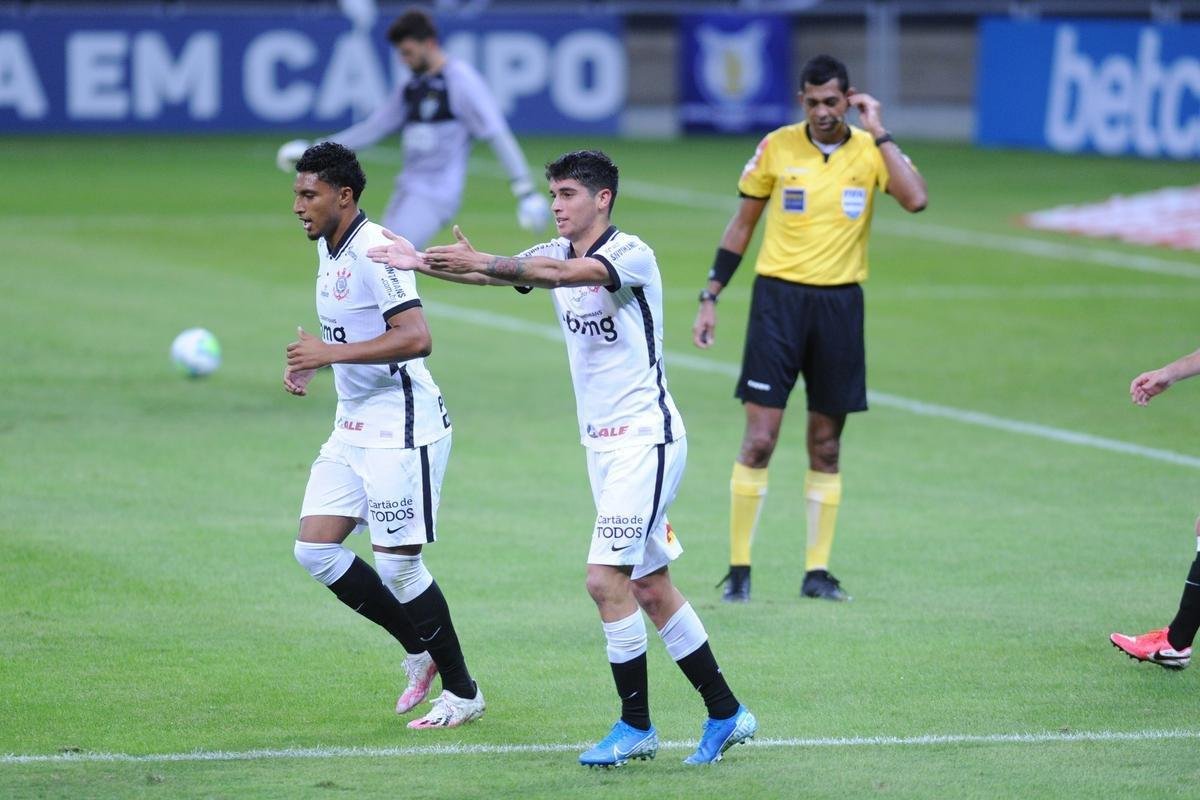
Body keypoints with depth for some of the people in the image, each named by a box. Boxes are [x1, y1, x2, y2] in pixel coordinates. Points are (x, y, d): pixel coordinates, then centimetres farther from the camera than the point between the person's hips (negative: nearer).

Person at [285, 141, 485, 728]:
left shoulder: (375, 251, -19)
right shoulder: (328, 249, 11)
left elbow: (415, 337, -28)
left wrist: (333, 353, -27)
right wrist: (309, 364, 8)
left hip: (401, 429, -9)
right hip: (352, 429, 9)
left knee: (397, 567, -5)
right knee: (315, 549, 2)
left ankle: (463, 693, 11)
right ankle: (421, 651, 17)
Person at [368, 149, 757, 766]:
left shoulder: (631, 254, -15)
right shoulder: (555, 253, 8)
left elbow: (563, 272, -35)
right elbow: (490, 274, -6)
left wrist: (480, 261, -44)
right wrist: (420, 263, -23)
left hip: (646, 440, -9)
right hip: (602, 444, 9)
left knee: (606, 579, -13)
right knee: (650, 587, 11)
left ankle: (636, 725, -2)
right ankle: (725, 714, 19)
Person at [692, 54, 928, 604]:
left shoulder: (871, 149, -1)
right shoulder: (776, 147, -1)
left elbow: (915, 199, -20)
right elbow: (741, 224, 8)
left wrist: (878, 131, -16)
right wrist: (710, 297, 5)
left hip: (839, 303, 1)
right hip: (778, 295, -1)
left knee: (826, 445, 6)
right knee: (759, 439, -7)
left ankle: (817, 570, 14)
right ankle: (738, 569, -1)